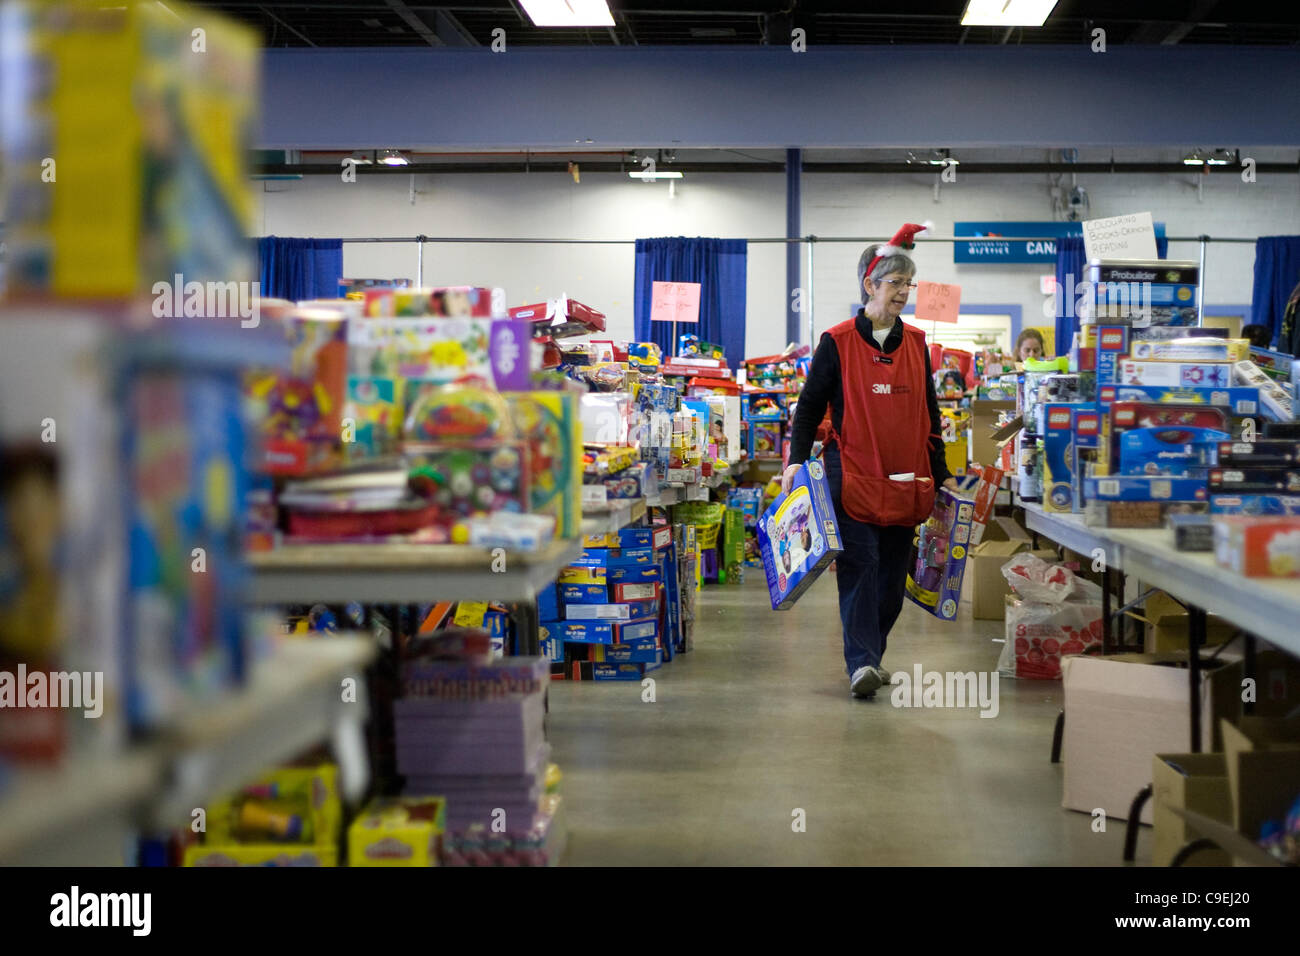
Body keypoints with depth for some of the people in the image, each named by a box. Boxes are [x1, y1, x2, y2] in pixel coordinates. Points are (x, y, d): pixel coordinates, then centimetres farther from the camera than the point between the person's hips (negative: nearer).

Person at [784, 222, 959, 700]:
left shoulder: (916, 343, 11)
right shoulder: (837, 342, -2)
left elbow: (929, 414, 17)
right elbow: (810, 405, 1)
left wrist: (941, 474, 15)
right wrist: (797, 460, -12)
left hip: (905, 481, 5)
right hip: (852, 475, -5)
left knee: (892, 573, 7)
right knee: (859, 565, -13)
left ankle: (870, 654, 21)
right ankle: (861, 663, -15)